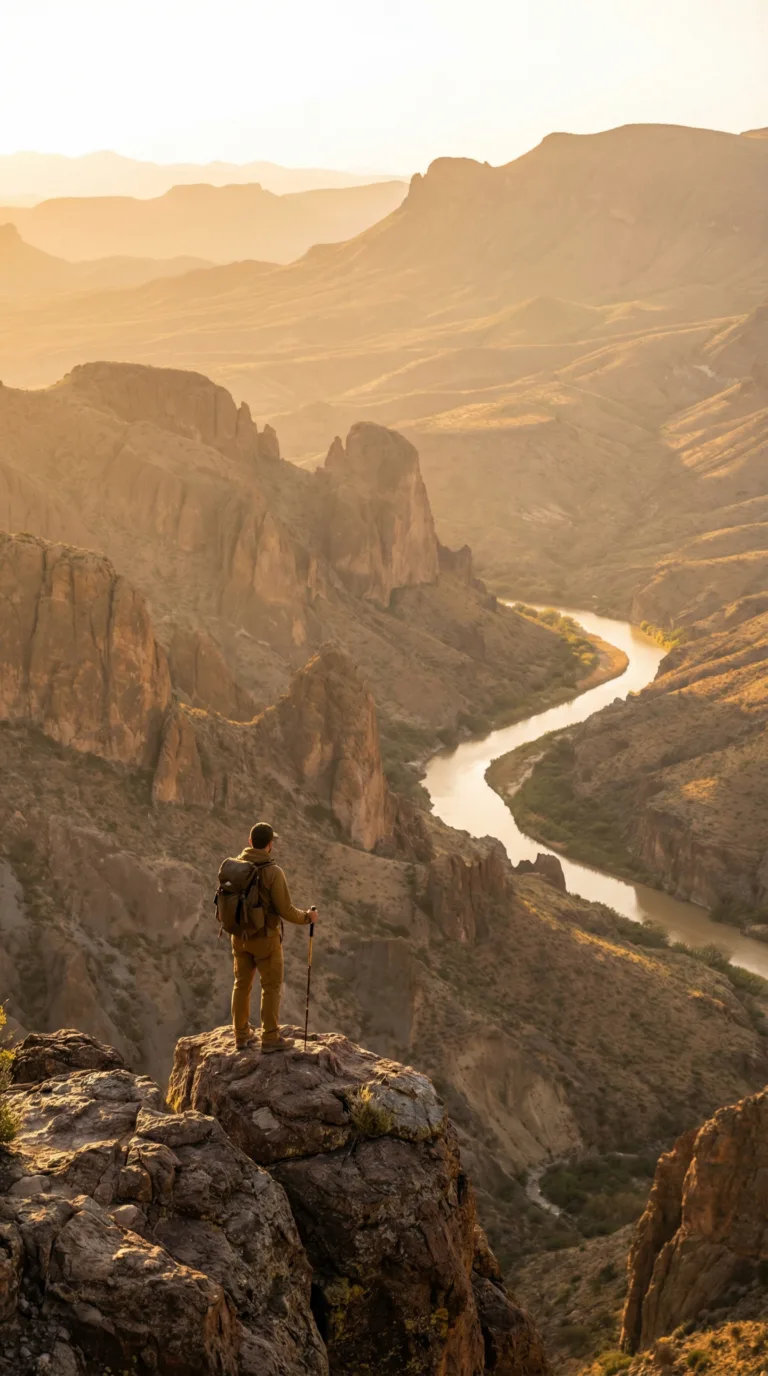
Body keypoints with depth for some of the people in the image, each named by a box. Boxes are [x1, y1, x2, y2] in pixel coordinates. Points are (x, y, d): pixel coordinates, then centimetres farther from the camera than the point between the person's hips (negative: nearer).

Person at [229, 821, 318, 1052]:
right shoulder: (273, 872, -23)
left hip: (241, 936, 6)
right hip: (265, 937, -5)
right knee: (272, 986, 7)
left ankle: (242, 1034, 25)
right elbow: (285, 911, -19)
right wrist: (307, 917, 1)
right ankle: (270, 1038, 12)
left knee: (243, 984, 18)